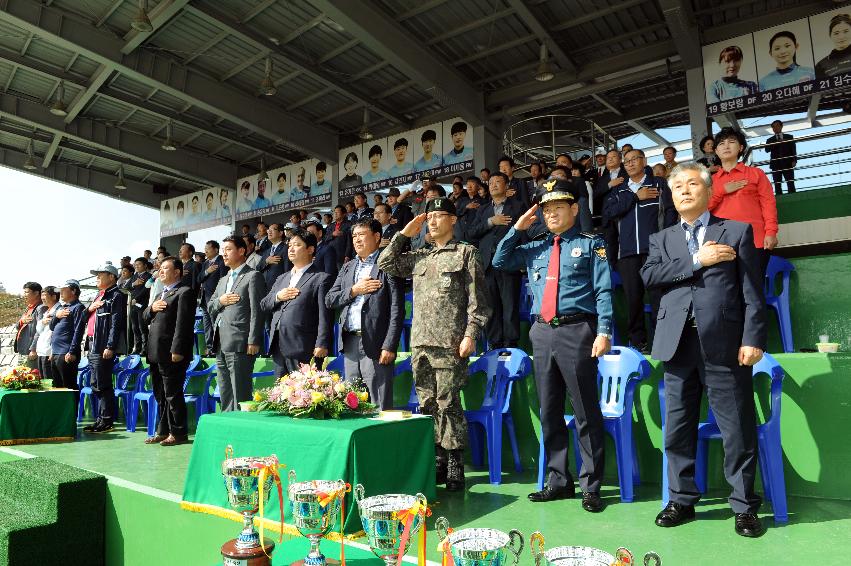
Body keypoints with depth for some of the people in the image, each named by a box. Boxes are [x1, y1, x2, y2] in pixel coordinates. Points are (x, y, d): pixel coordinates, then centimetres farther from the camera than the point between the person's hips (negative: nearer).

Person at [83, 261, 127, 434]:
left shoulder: (116, 296, -9)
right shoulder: (99, 295, 20)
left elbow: (116, 323, -16)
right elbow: (89, 319, 26)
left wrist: (110, 347, -22)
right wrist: (90, 309, 3)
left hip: (104, 347, -10)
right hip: (93, 345, 10)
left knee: (101, 385, -6)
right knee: (97, 385, 13)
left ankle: (107, 421, 1)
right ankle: (101, 419, 21)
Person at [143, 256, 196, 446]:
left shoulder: (185, 292, -9)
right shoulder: (162, 293, 23)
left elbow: (183, 323, -17)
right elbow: (146, 318, 23)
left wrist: (177, 351, -22)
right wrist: (151, 308, 0)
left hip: (171, 354, -9)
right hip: (156, 353, 9)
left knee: (173, 394, -3)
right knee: (160, 395, 15)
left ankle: (179, 433, 7)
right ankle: (163, 431, 24)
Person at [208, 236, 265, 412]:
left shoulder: (252, 276, -4)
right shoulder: (223, 280, 23)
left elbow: (257, 311, -11)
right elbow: (209, 306, 22)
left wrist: (253, 341, -17)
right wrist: (220, 301, -1)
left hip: (239, 344, -8)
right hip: (221, 344, 8)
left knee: (240, 395, -6)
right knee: (225, 396, 14)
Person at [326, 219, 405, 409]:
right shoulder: (348, 267, 19)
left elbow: (397, 309, -9)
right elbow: (329, 300, 14)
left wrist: (389, 346, -15)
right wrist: (354, 291, -4)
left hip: (375, 344, -6)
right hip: (350, 343, 6)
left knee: (378, 405, -4)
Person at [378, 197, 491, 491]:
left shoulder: (466, 253, 3)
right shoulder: (419, 257, 18)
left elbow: (477, 299, -3)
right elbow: (385, 263, 20)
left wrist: (471, 335, -12)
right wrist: (404, 233, 14)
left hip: (450, 344, -6)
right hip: (421, 343, 6)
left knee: (448, 403, -4)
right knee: (427, 405, 9)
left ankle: (455, 468, 8)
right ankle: (437, 462, 21)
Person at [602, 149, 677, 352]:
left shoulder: (659, 185, 12)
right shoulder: (618, 191, 19)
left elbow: (670, 213, 4)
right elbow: (607, 213, 1)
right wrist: (635, 197, -2)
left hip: (655, 249, -2)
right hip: (627, 251, 2)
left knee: (659, 295, -8)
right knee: (633, 297, 2)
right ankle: (637, 342, 11)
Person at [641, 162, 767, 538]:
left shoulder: (737, 231, 7)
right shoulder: (661, 239, 16)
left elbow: (752, 292, 0)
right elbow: (649, 275, -4)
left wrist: (752, 339, -9)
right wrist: (697, 260, -9)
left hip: (724, 344, -2)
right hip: (678, 344, 3)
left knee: (738, 431, 4)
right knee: (677, 430, 9)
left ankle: (744, 505, 21)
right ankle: (681, 500, 23)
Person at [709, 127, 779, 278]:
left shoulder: (755, 173, 13)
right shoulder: (712, 180, 17)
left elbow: (768, 203, 5)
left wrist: (771, 232, -7)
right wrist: (722, 190, -3)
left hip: (754, 241, -1)